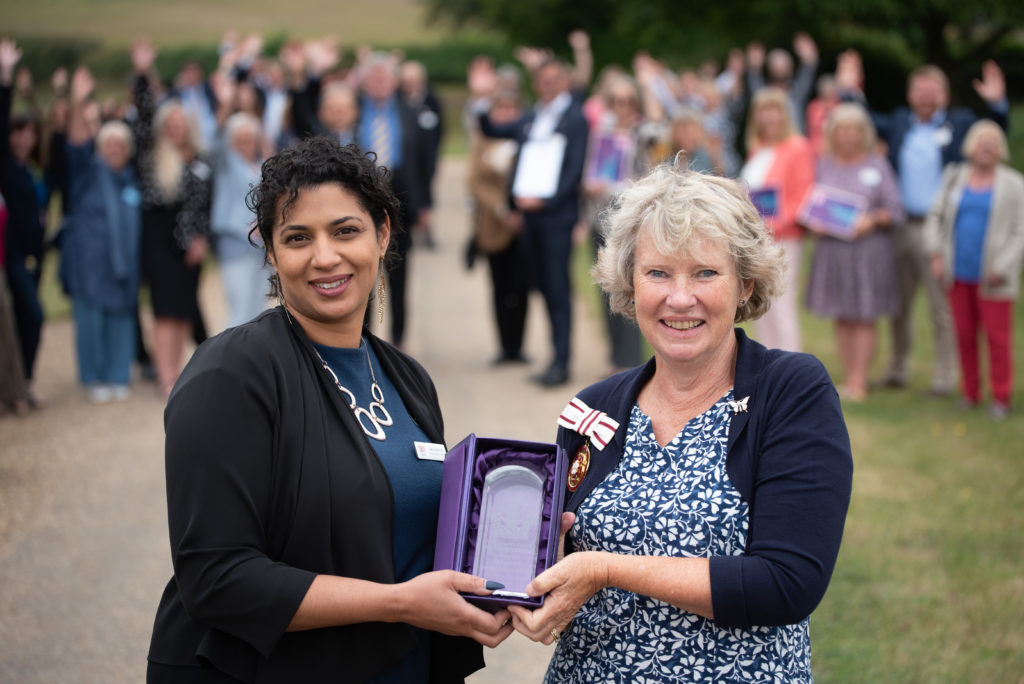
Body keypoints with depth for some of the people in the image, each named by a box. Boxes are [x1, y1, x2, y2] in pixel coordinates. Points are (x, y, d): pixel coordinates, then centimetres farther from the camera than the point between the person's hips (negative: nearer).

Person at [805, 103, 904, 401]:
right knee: (842, 318, 5)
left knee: (864, 318, -2)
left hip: (869, 250, -3)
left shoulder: (877, 165, 2)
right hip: (831, 250, 3)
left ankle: (858, 381, 0)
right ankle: (848, 378, 11)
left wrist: (872, 220, -17)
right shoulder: (823, 166, 10)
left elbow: (895, 210, 0)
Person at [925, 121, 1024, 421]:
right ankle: (970, 393, 17)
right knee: (964, 335, 7)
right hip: (959, 273, 3)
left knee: (997, 337, -3)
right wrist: (936, 254, 2)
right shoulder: (954, 177, 11)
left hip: (992, 277, -3)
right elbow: (936, 217, 15)